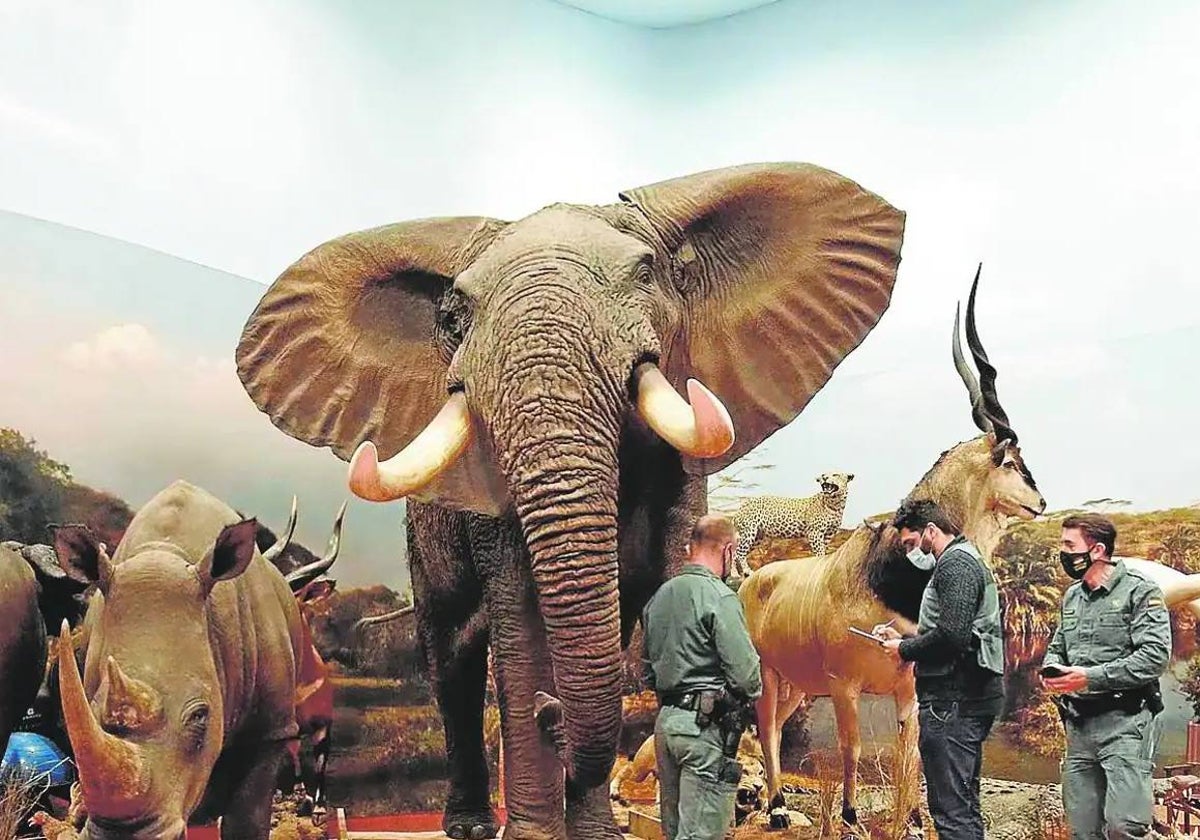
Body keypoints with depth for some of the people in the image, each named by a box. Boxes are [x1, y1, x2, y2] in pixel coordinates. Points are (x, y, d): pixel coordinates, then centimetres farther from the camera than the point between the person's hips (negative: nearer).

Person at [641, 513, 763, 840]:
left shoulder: (659, 597, 12)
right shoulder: (719, 597, -12)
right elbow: (745, 673, -16)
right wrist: (753, 692, 4)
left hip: (665, 719, 8)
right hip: (706, 726, -8)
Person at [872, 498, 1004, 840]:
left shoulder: (954, 563, -11)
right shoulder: (969, 560, 21)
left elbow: (951, 635, -23)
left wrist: (905, 650, -8)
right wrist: (902, 639, 15)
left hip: (952, 701, -11)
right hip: (971, 698, 11)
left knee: (950, 809, -9)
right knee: (965, 805, 16)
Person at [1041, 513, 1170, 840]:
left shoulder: (1140, 591, -7)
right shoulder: (1072, 596, 15)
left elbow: (1155, 656, -16)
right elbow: (1056, 647, 23)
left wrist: (1091, 678, -20)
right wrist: (1050, 670, -1)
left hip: (1124, 722, -7)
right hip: (1078, 724, 7)